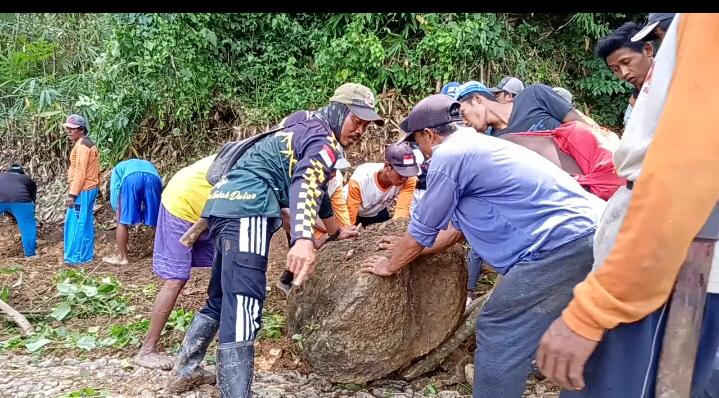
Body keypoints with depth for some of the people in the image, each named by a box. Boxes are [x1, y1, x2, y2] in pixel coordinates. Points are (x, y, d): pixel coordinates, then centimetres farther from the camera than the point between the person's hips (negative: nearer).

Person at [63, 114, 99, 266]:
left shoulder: (82, 145, -15)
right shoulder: (86, 143, 17)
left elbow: (80, 172, -20)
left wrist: (72, 194, -20)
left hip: (83, 190, -10)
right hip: (89, 189, 10)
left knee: (77, 223, -4)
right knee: (86, 223, 13)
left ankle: (77, 257, 2)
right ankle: (86, 254, 20)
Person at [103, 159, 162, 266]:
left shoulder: (118, 168, 39)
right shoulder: (148, 165, 46)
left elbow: (114, 190, 21)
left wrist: (118, 211, 26)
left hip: (130, 178, -2)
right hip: (153, 178, 3)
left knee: (123, 221, 11)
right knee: (157, 221, 12)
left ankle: (121, 257, 17)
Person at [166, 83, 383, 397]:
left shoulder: (304, 126, 27)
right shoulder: (324, 141, -4)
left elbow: (313, 185, 38)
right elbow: (305, 185, -26)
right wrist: (304, 239, -42)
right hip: (247, 210, -10)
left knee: (222, 298, 22)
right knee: (243, 307, -18)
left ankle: (185, 370, 37)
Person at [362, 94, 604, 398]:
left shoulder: (448, 155, -7)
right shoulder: (474, 147, 22)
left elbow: (424, 229, 2)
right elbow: (458, 226, 30)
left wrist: (391, 265, 19)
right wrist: (408, 249, 38)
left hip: (561, 242, -10)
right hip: (587, 233, 10)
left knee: (497, 331, 0)